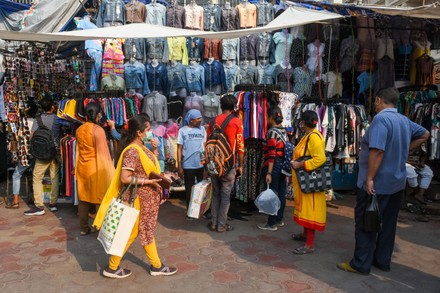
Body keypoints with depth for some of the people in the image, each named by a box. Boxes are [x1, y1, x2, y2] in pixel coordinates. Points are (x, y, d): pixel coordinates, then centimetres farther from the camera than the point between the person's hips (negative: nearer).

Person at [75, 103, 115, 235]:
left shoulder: (79, 130, 5)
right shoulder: (98, 130, -16)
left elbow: (78, 151, 13)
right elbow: (103, 153, -16)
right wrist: (110, 171, -10)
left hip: (82, 168, 7)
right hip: (96, 168, -6)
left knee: (83, 198, 13)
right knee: (102, 198, 5)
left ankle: (83, 228, 24)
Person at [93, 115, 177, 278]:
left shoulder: (142, 148, 6)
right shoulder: (132, 151, -23)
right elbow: (125, 178, -27)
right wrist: (148, 181, -25)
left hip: (148, 198, 9)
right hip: (139, 199, -9)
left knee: (147, 231, 17)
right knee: (131, 232, 5)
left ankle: (156, 266, 30)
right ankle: (112, 268, 22)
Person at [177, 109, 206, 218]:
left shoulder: (202, 129, 6)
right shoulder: (183, 130, -3)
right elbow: (179, 149, -2)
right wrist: (179, 166, -6)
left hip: (202, 164, 3)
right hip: (188, 165, -2)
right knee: (189, 189, 9)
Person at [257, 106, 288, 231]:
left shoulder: (272, 132, -15)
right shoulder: (283, 131, 10)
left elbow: (272, 154, -20)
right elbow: (285, 150, 14)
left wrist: (269, 172, -21)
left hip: (274, 166, -8)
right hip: (283, 166, 8)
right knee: (281, 193, 14)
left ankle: (272, 224, 6)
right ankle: (279, 219, 26)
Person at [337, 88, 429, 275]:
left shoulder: (381, 119, -18)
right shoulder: (404, 121, 8)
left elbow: (377, 151, -27)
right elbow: (424, 135, 26)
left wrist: (369, 179, -23)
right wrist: (405, 149, 17)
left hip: (376, 184, -8)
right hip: (397, 183, 8)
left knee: (365, 223, 1)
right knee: (388, 223, 15)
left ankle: (361, 264, 8)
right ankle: (383, 261, 27)